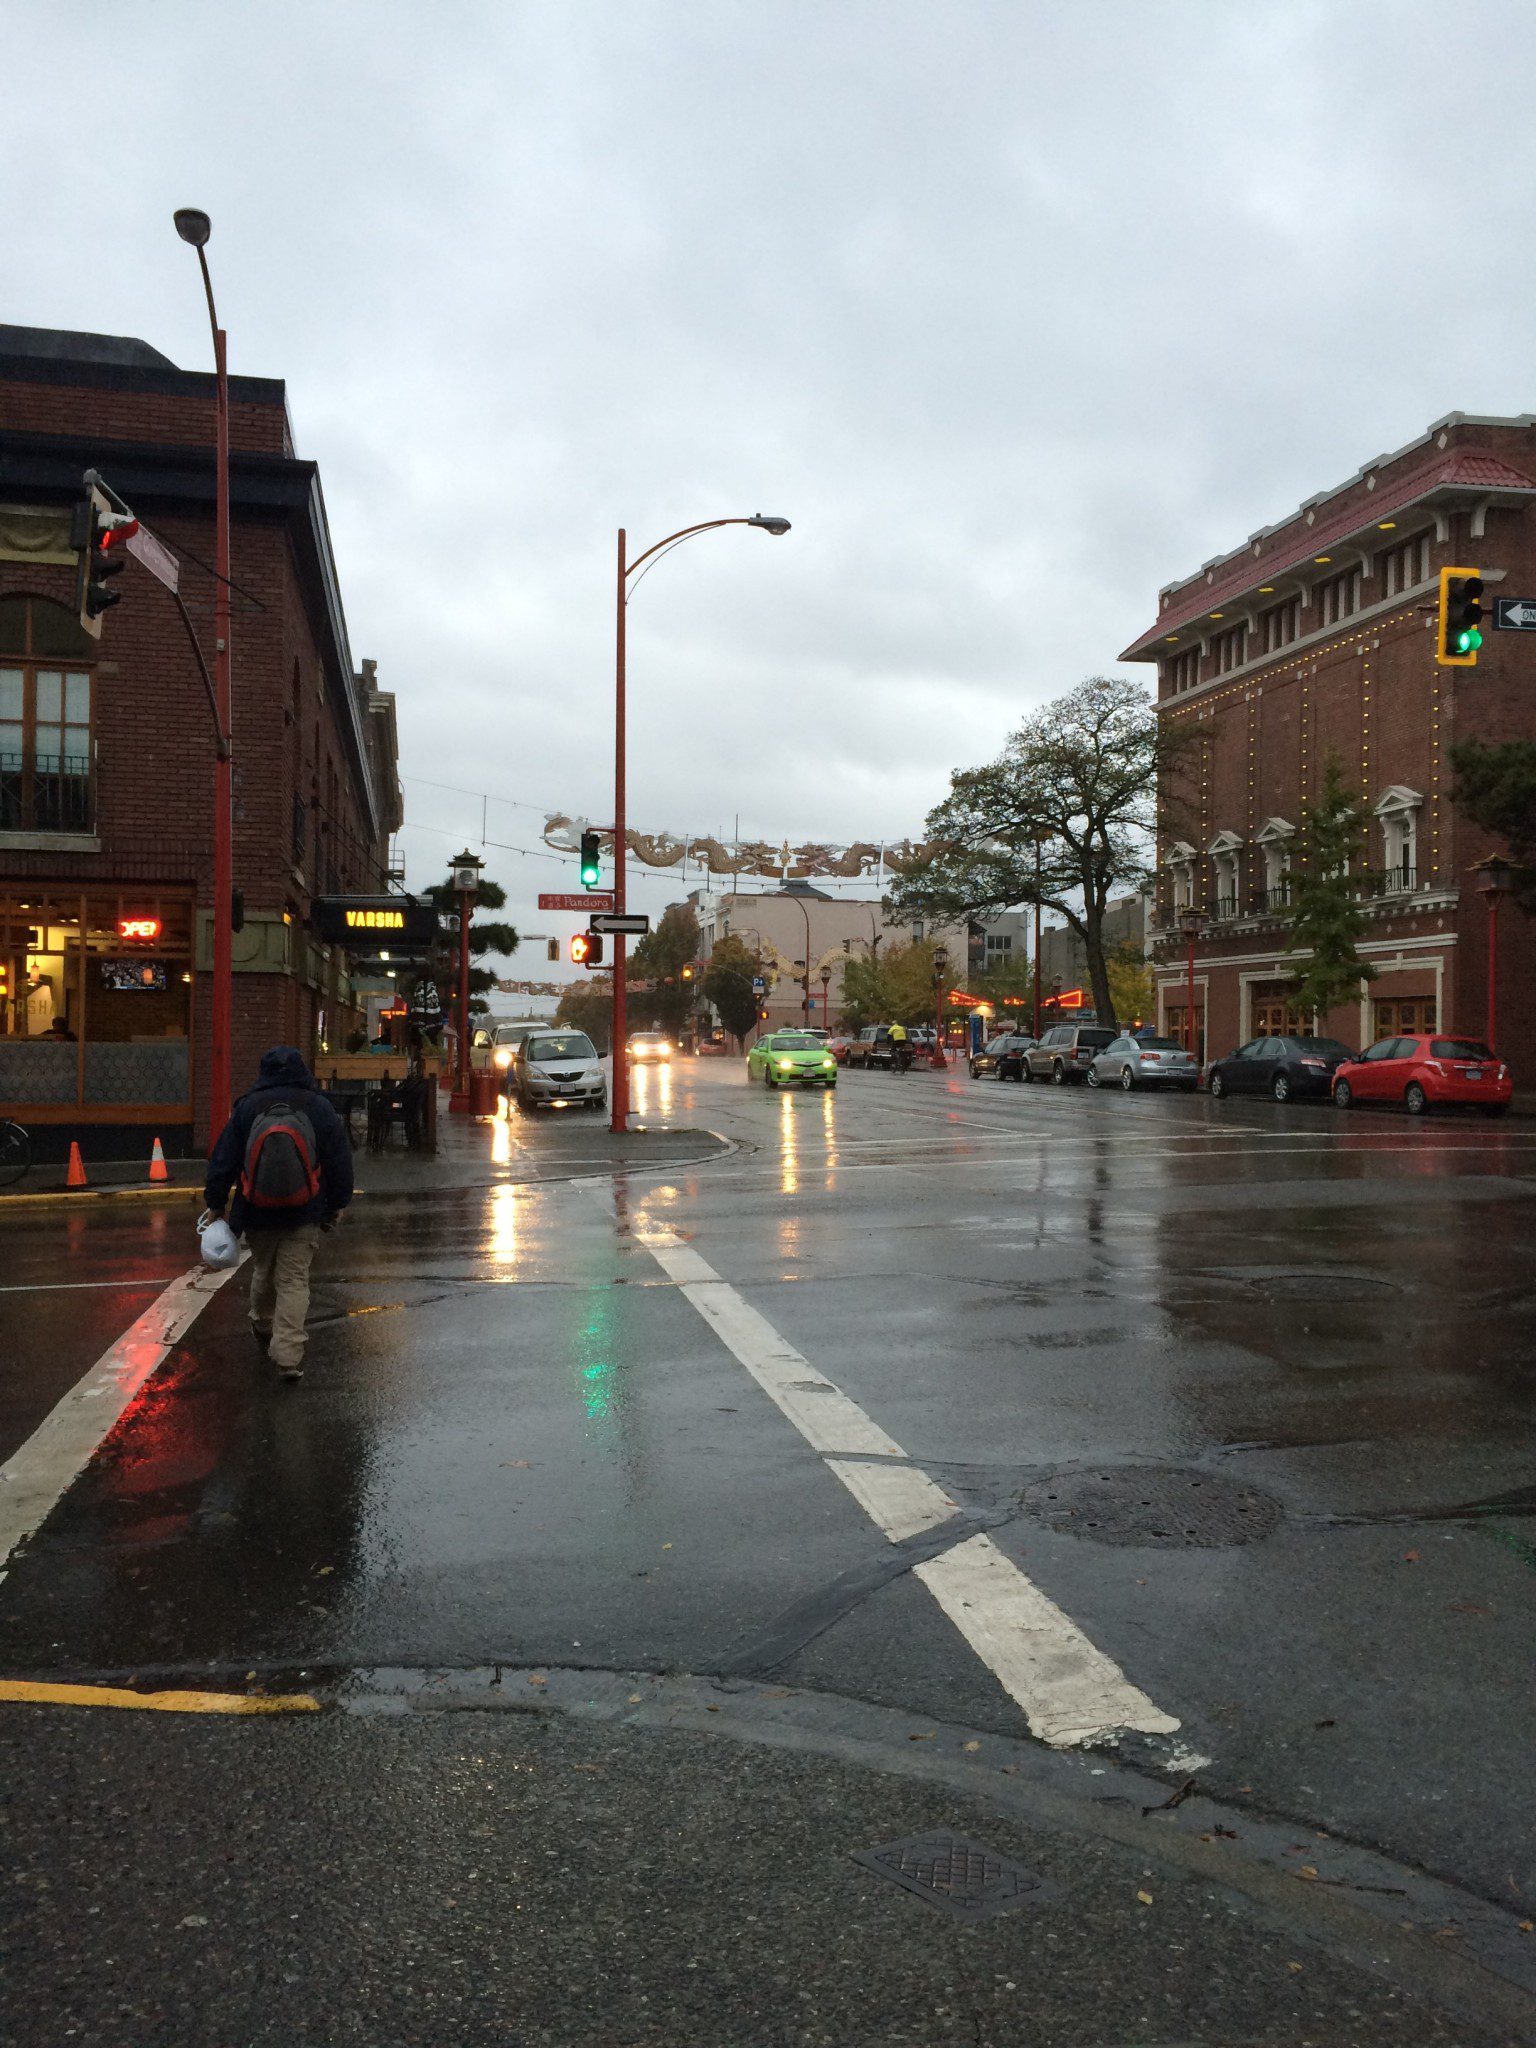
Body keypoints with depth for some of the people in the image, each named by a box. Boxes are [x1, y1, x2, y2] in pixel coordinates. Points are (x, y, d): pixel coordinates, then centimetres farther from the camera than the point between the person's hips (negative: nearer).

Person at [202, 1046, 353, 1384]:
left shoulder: (247, 1107, -2)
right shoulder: (319, 1108, -4)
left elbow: (223, 1159, 2)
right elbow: (340, 1160, 1)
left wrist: (215, 1203, 12)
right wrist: (336, 1205, 12)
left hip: (257, 1215, 2)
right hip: (304, 1216, -1)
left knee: (263, 1271, 23)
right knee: (294, 1280, 0)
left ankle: (262, 1328, 43)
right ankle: (288, 1356, -6)